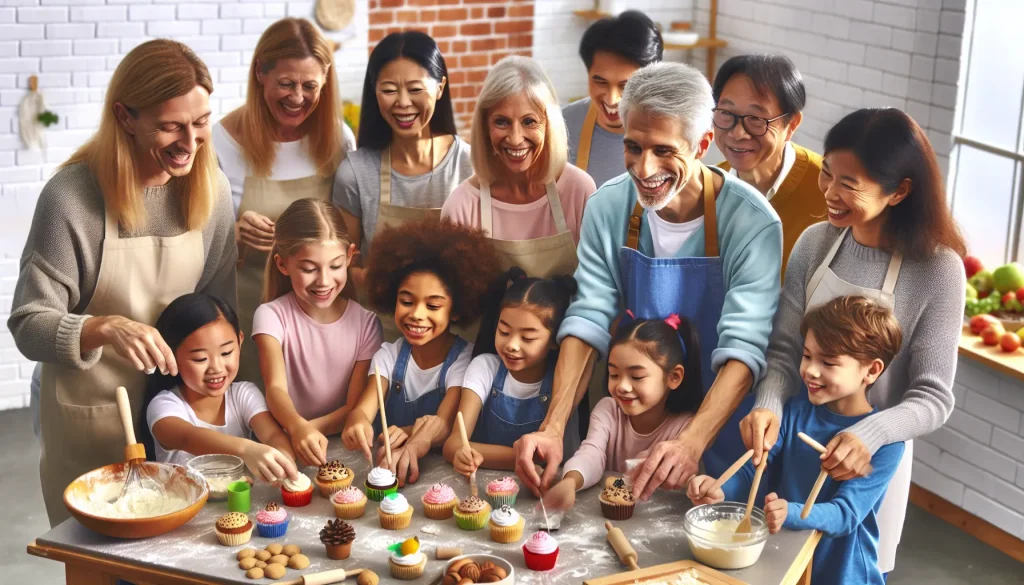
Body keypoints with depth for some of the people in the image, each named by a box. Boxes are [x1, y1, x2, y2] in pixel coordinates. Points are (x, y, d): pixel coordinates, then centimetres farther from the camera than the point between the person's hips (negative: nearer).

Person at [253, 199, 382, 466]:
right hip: (287, 443, -2)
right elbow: (276, 388, -18)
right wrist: (298, 428, -37)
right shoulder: (272, 316, -4)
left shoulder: (366, 322, 0)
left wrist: (310, 429, -19)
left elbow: (356, 407, -2)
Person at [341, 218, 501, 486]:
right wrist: (358, 423, -36)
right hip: (386, 461, 3)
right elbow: (364, 407, -11)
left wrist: (417, 442, -41)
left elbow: (445, 424, -18)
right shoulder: (389, 355, 5)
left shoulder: (464, 359, -6)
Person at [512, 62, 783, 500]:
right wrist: (552, 428, -24)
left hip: (719, 428, -3)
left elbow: (744, 347, -25)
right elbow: (588, 321, -11)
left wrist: (692, 442, -40)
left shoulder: (751, 222, -19)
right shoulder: (608, 207, -7)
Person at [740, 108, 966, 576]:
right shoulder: (814, 243, -8)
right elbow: (785, 351, -5)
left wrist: (870, 435, -35)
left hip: (873, 458, -3)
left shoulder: (937, 270, -18)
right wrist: (769, 405, -26)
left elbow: (933, 398, -16)